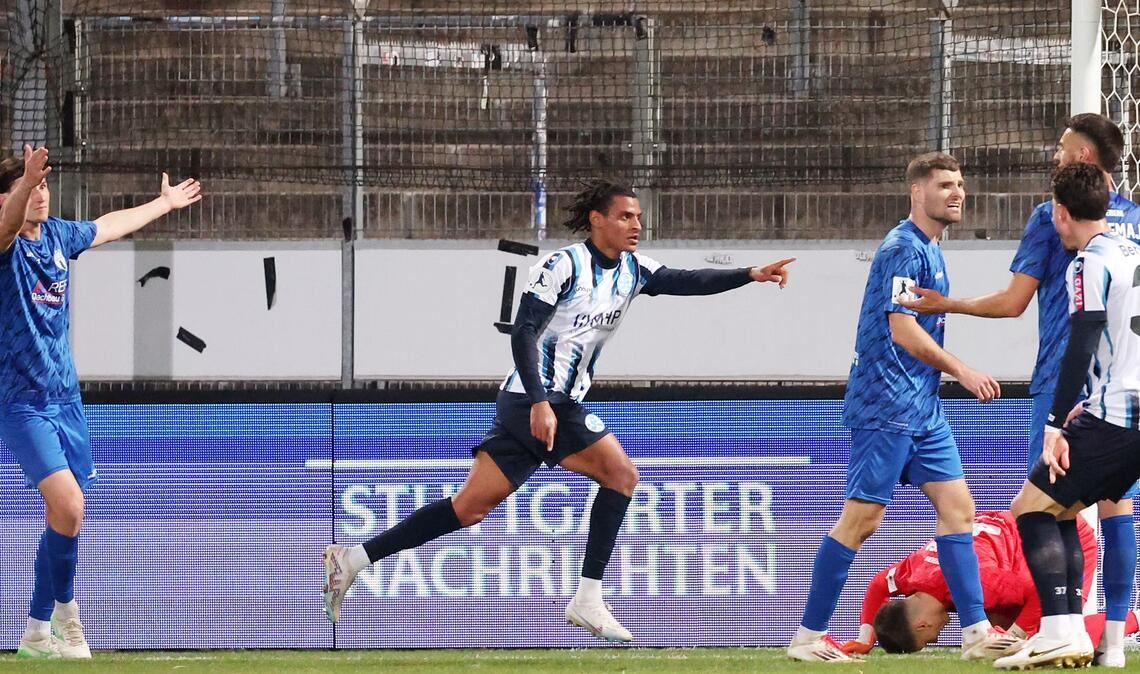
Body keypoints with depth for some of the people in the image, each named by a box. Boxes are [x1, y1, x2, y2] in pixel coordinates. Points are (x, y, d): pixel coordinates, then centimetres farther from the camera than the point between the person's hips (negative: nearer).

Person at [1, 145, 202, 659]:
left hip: (65, 398, 7)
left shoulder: (58, 235, 9)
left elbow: (110, 226, 29)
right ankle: (64, 607, -1)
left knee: (63, 518, 8)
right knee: (68, 505, -20)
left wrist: (165, 203, 43)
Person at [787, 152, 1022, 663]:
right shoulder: (905, 249, -13)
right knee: (861, 519, -7)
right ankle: (807, 637, -2)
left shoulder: (929, 251, 17)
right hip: (887, 405, -10)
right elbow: (903, 331, -19)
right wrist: (962, 372, -11)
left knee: (957, 506, 4)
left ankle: (977, 631, 4)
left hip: (921, 408, 10)